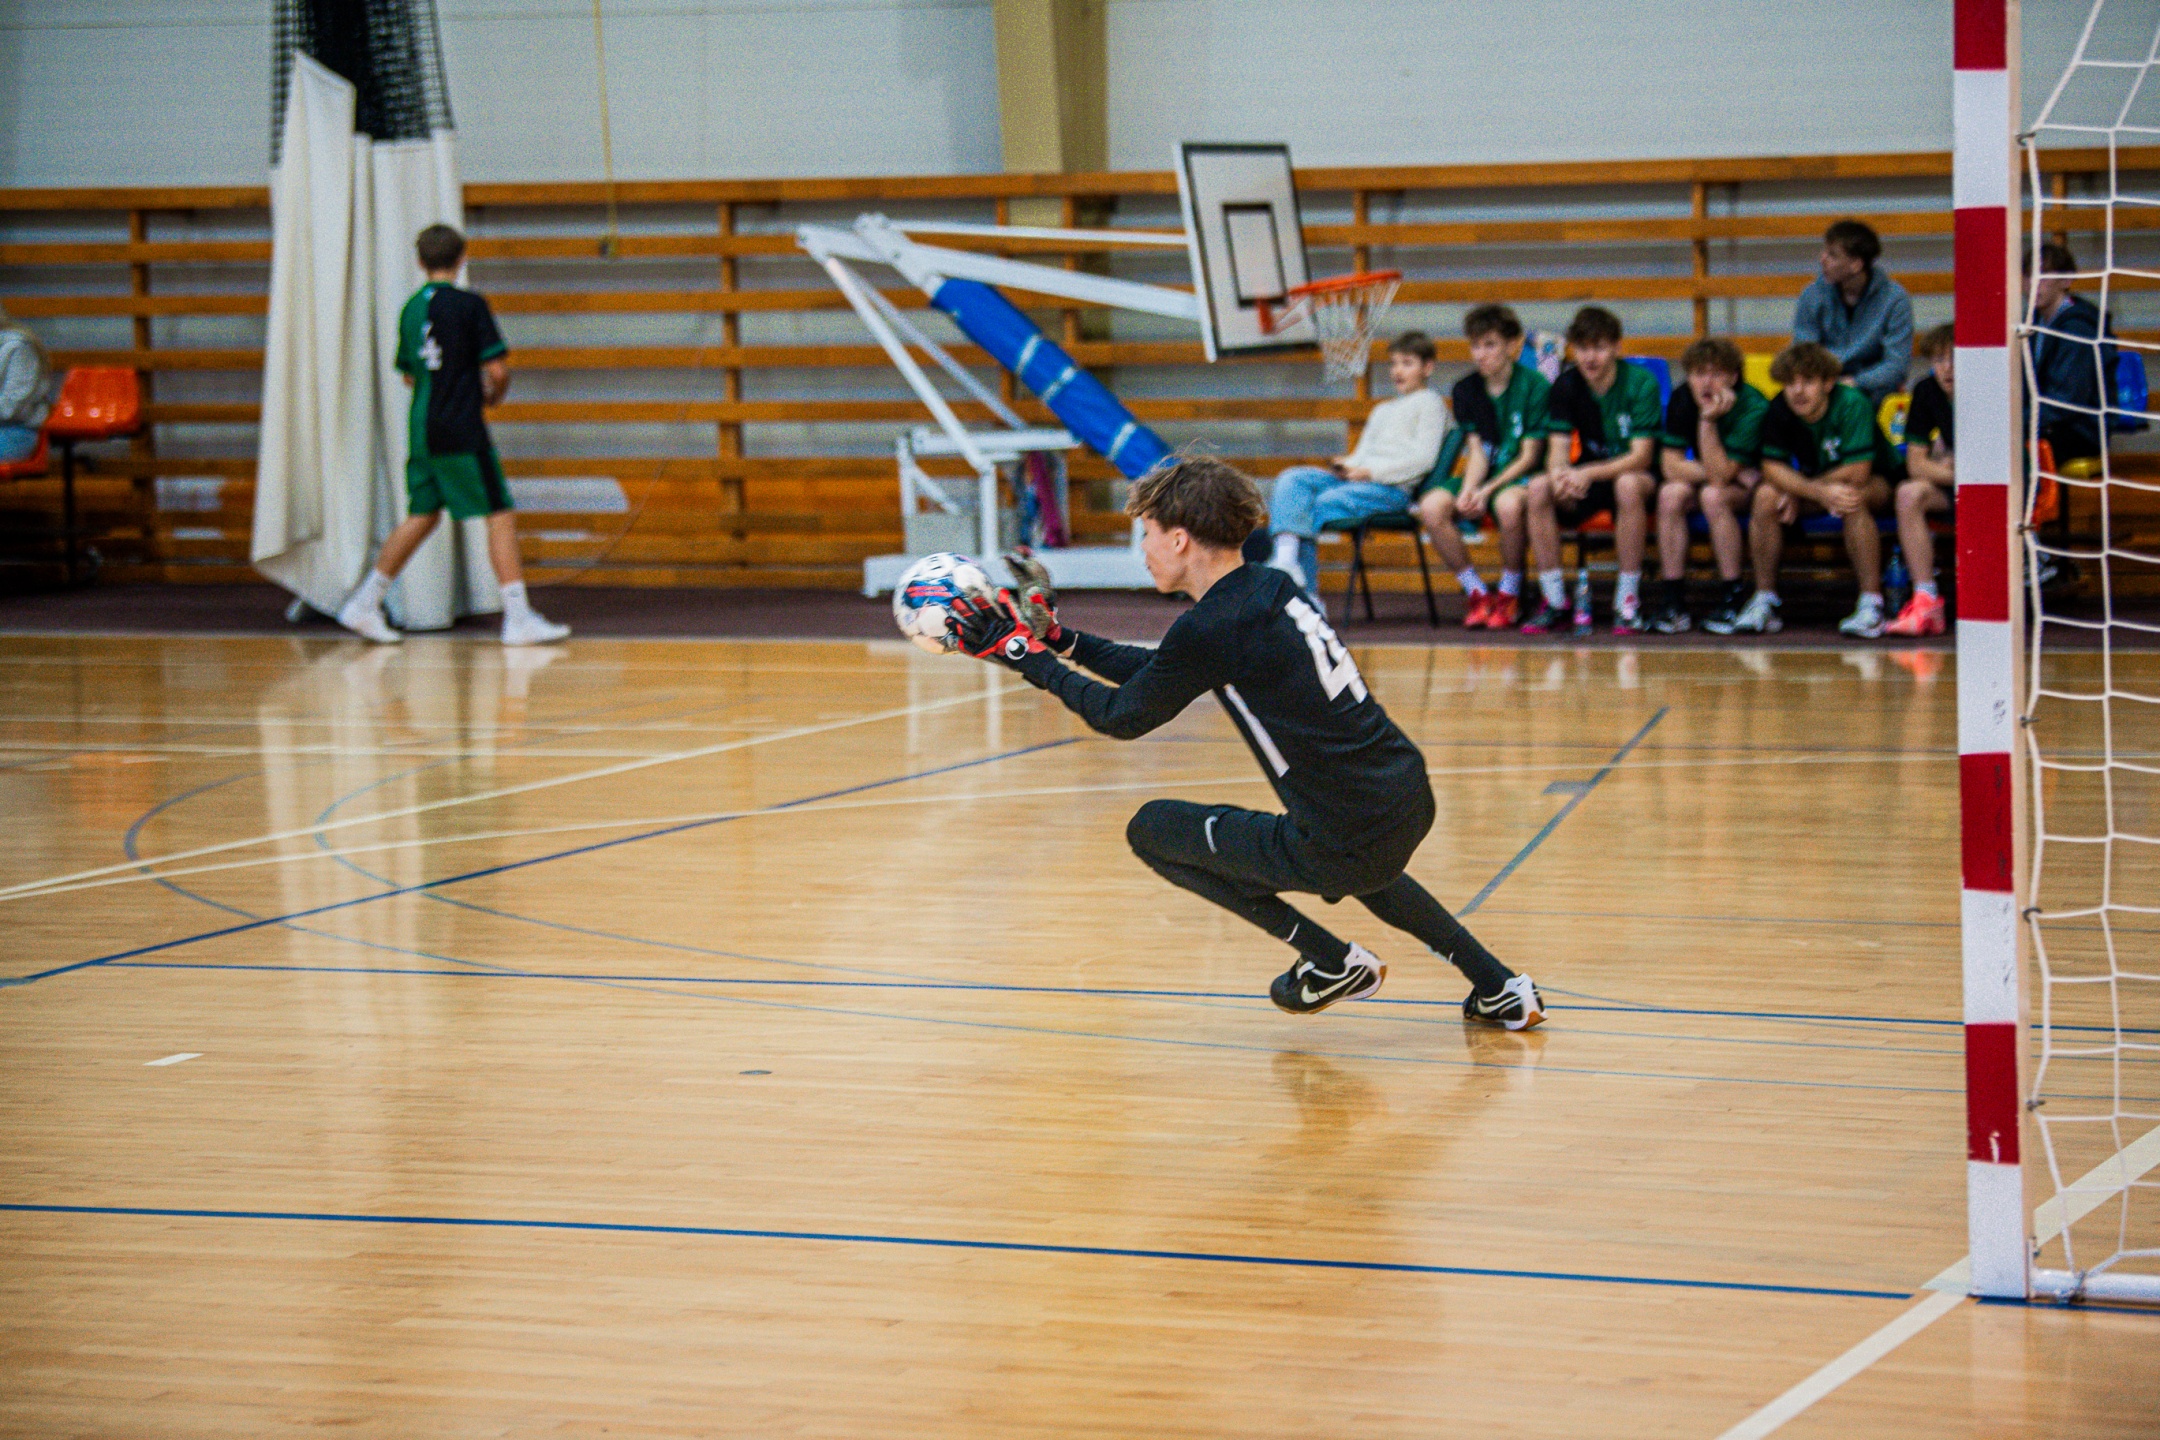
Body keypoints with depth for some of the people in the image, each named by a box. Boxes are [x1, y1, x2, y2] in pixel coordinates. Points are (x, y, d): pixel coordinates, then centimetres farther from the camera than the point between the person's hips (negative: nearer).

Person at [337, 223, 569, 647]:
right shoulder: (469, 305, -9)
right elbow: (498, 371, -12)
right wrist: (494, 395, 10)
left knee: (422, 517, 17)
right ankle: (518, 618, -6)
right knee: (500, 516, -2)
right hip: (461, 431, -7)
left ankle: (365, 603, 18)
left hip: (422, 431, 7)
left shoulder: (411, 309, 10)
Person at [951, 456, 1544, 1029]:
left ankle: (1333, 962, 11)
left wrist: (1029, 658, 9)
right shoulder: (1271, 587, 10)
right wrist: (1061, 640, 24)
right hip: (1412, 809, 9)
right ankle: (1497, 986, 33)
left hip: (1346, 848, -8)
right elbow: (1162, 672, 23)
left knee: (1152, 830, 10)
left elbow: (1121, 717, 0)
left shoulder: (1211, 628, -15)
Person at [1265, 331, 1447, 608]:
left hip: (1394, 488, -8)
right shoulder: (1382, 410, 32)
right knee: (1292, 479, -16)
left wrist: (1370, 471, -12)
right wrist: (1346, 465, 2)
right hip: (1356, 480, 8)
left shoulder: (1429, 404, 7)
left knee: (1325, 502, -31)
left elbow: (1423, 458, -6)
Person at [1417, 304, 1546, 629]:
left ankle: (1509, 596, -18)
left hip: (1522, 478, -5)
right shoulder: (1466, 390, 7)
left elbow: (1530, 456, -11)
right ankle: (1478, 594, -11)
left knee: (1508, 503, -41)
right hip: (1486, 475, 5)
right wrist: (1468, 491, -17)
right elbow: (1477, 451, 4)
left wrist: (1487, 491, -21)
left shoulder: (1534, 386, -8)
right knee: (1432, 506, -24)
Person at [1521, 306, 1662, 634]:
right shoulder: (1566, 386, -3)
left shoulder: (1641, 383, -15)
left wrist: (1589, 474, -37)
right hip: (1590, 474, 4)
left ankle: (1628, 600, -30)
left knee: (1628, 485, -39)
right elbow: (1558, 450, -7)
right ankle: (1553, 598, -17)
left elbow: (1641, 457, -21)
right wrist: (1559, 473, -33)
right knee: (1539, 489, -25)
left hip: (1637, 474, -4)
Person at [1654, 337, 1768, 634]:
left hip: (1750, 489, -5)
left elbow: (1719, 474, -31)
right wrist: (1724, 473, -22)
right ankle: (1673, 597, -22)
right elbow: (1671, 465, -13)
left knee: (1713, 495, -35)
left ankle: (1734, 598, -26)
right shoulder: (1682, 399, -11)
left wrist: (1709, 419, -39)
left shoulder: (1752, 407, -26)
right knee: (1671, 493, -26)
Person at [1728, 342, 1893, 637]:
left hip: (1872, 485, -5)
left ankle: (1872, 605, -33)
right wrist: (1821, 493, -36)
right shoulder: (1780, 410, -14)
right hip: (1812, 483, 5)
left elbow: (1857, 473, -31)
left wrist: (1800, 492, -22)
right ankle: (1763, 601, -13)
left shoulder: (1851, 405, -28)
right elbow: (1773, 468, -19)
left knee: (1853, 499, -38)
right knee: (1766, 496, -21)